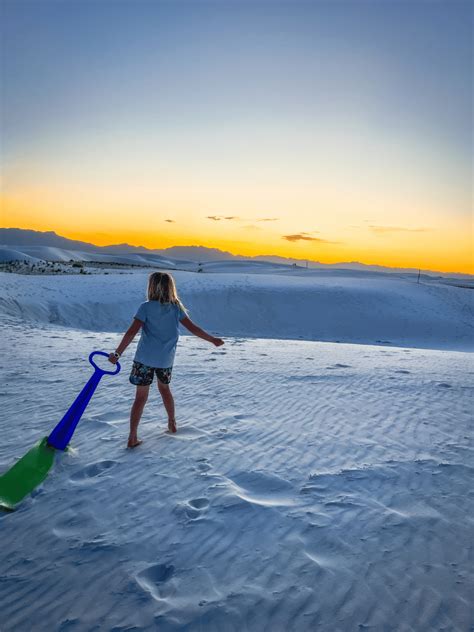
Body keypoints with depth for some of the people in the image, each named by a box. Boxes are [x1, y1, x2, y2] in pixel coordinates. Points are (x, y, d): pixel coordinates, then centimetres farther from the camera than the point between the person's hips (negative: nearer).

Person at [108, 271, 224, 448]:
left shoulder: (146, 307, -9)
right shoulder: (176, 308, 0)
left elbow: (131, 332, -15)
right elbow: (193, 328, 0)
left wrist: (117, 353, -12)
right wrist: (212, 339, 12)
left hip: (144, 359, -3)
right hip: (166, 360, 3)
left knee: (141, 397, 4)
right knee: (164, 388, 27)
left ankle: (133, 437, 1)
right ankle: (172, 424, 37)